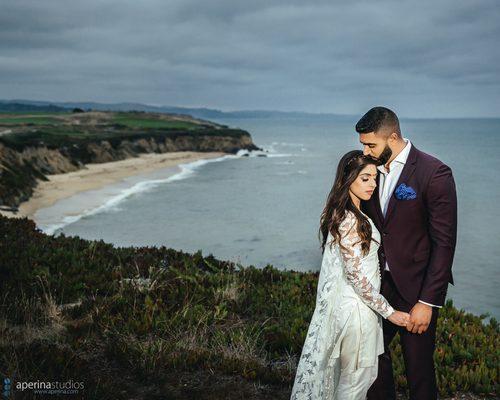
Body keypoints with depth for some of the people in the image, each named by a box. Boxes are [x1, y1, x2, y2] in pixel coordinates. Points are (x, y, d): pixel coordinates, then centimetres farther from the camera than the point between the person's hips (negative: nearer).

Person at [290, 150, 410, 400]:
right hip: (355, 307, -9)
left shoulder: (343, 213, 6)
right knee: (356, 378, 9)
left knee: (345, 371, 23)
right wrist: (389, 312, -17)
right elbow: (356, 276, -24)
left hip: (340, 302, 9)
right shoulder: (349, 221, -25)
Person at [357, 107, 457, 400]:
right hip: (379, 282, 6)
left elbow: (444, 243, -16)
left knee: (419, 365, 7)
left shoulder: (435, 173, -16)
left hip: (416, 288, -5)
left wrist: (428, 302, -17)